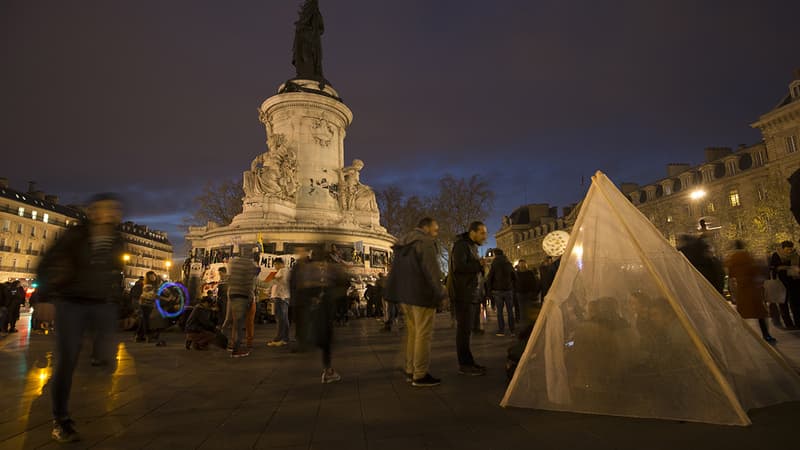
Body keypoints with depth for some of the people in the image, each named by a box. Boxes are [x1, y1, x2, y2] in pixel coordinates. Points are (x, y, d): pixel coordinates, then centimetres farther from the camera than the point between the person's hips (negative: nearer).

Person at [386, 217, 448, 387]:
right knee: (423, 334, -4)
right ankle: (420, 376, -1)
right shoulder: (425, 242, -10)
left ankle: (410, 371, 20)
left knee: (412, 332, 15)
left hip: (405, 294, 9)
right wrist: (441, 293, -7)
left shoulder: (404, 243, 18)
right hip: (421, 294, -9)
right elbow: (432, 271, -16)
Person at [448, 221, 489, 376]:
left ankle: (468, 362, 21)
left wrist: (480, 266, -2)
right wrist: (479, 265, -18)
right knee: (464, 328, -6)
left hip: (470, 294, 10)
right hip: (462, 293, -10)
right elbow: (459, 267, -24)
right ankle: (464, 365, 0)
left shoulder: (472, 246, 20)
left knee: (465, 328, 14)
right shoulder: (461, 245, -12)